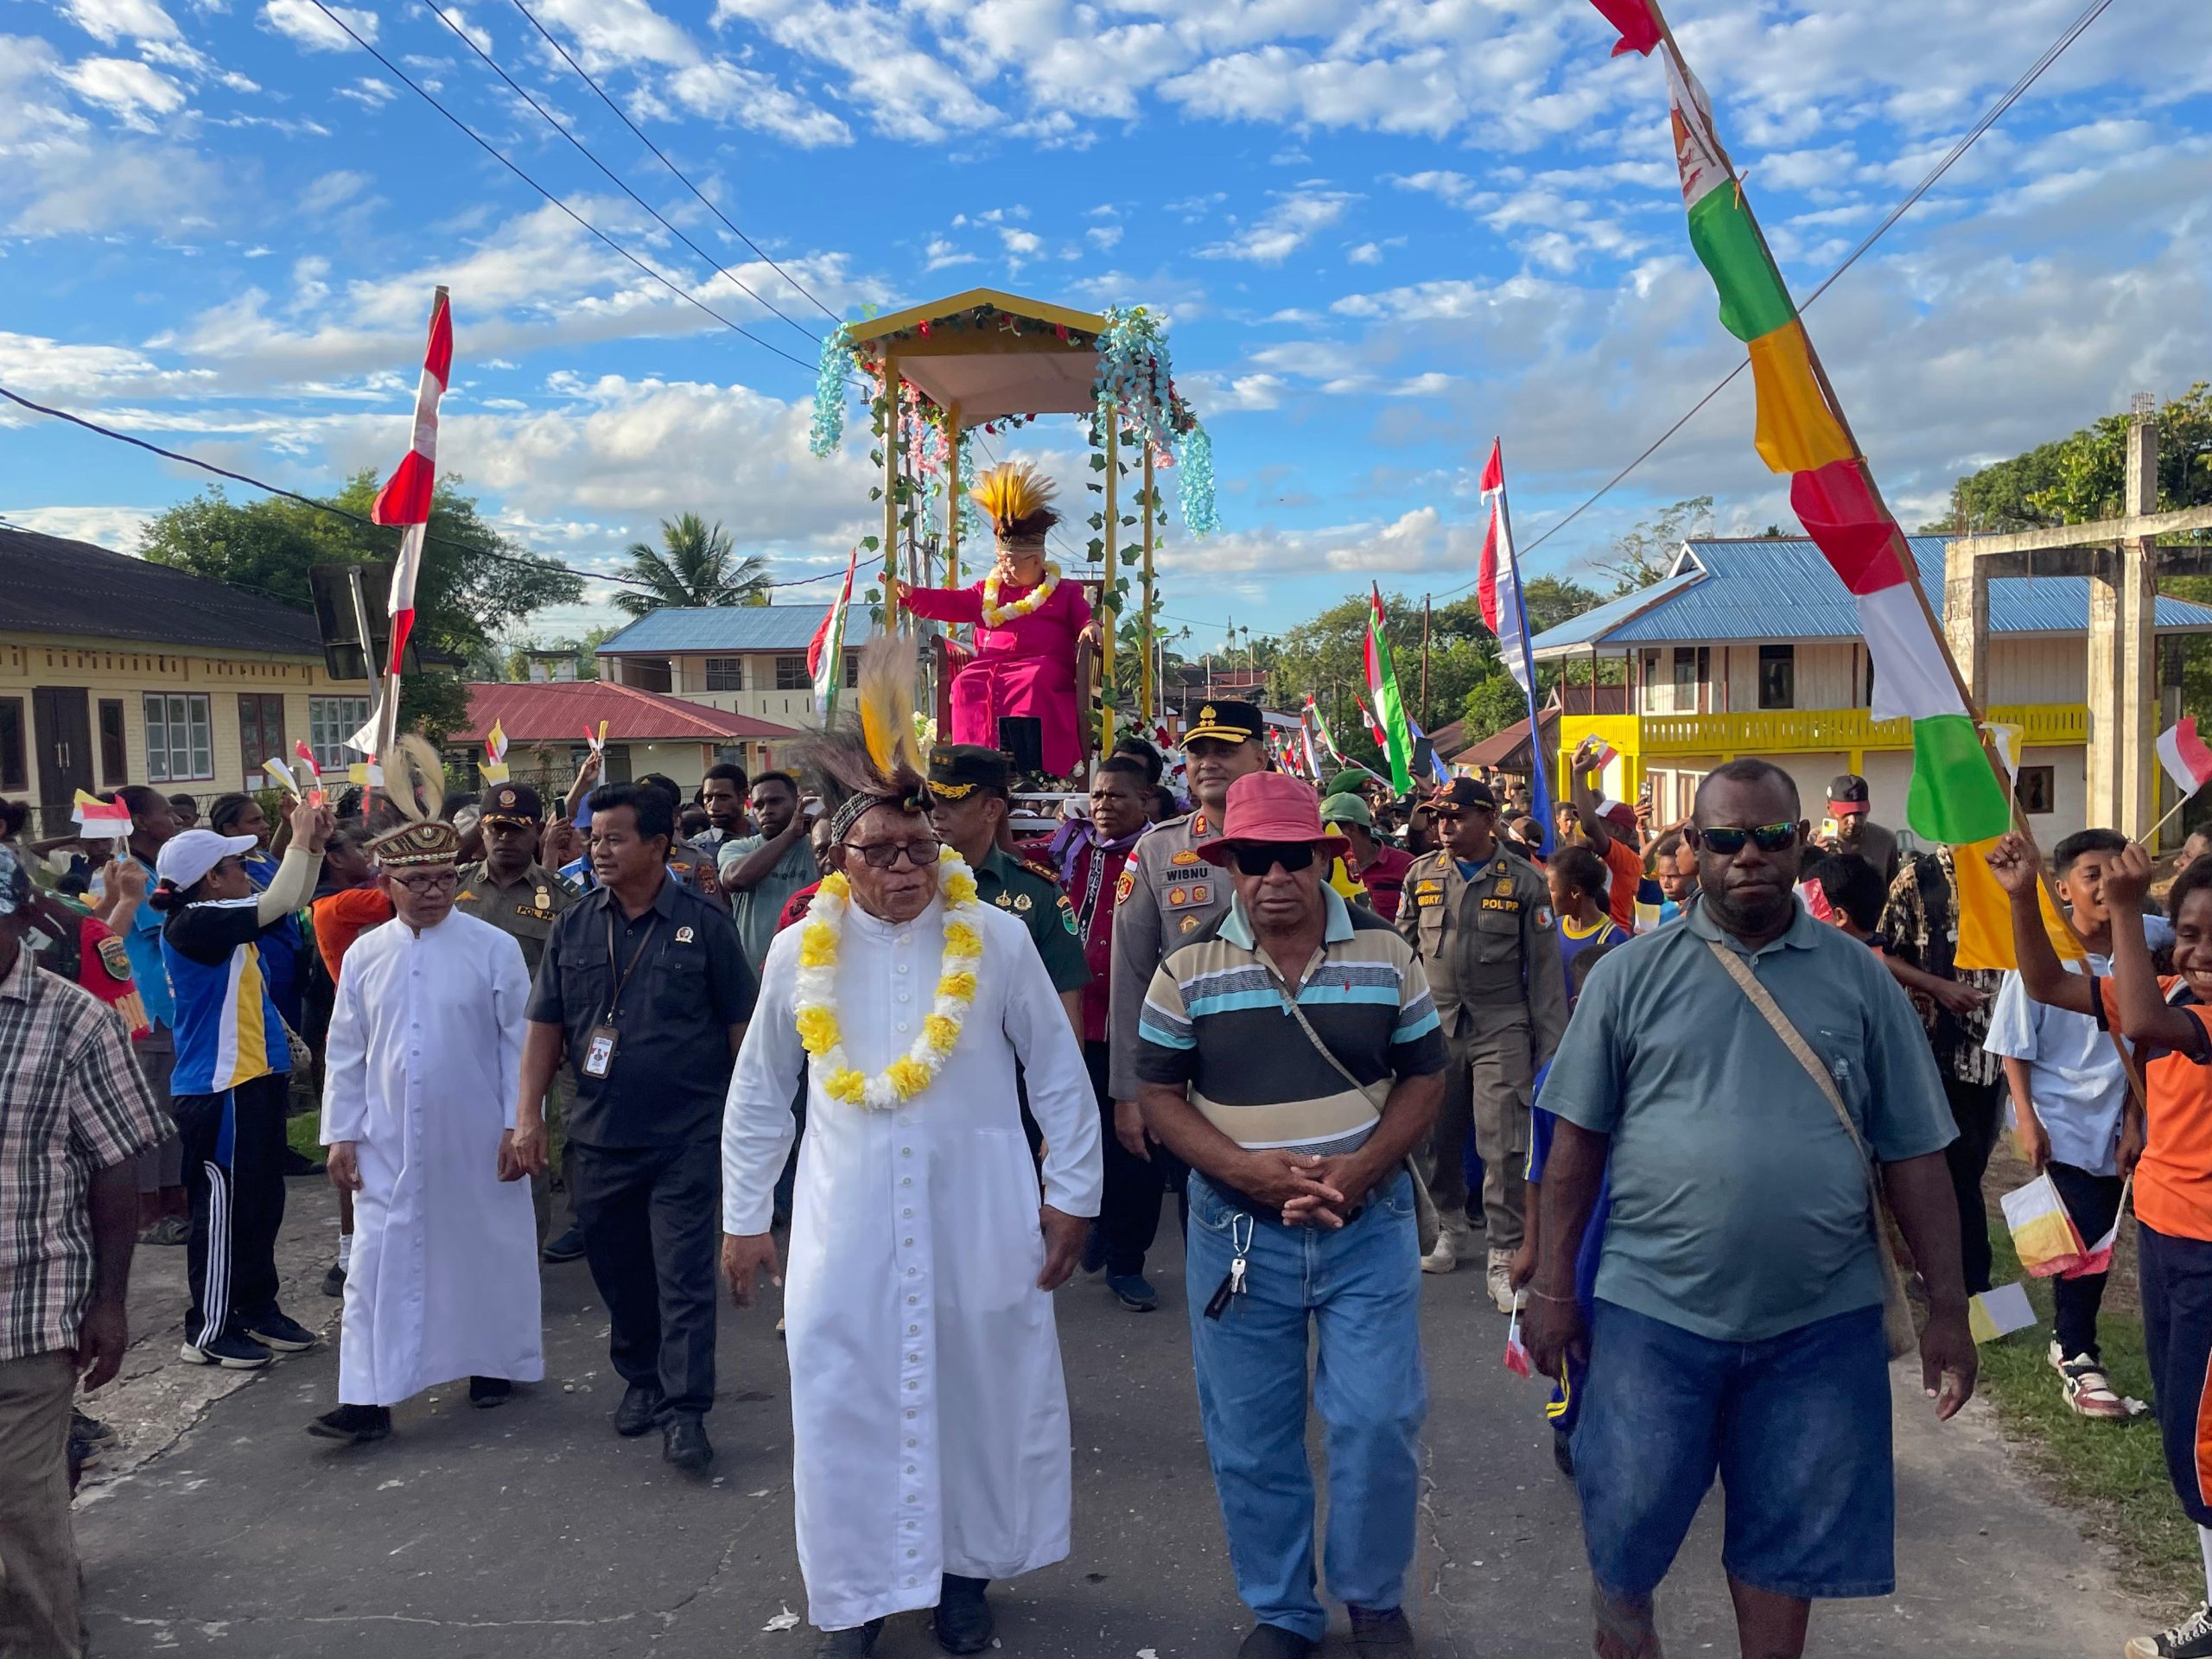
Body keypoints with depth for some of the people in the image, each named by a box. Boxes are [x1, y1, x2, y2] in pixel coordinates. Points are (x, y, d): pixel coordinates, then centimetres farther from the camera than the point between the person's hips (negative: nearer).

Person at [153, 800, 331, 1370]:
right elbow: (279, 902, -25)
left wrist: (315, 846, 8)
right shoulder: (192, 924, -17)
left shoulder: (222, 921, 10)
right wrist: (300, 841, -12)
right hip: (218, 1090, -10)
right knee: (224, 1208, 0)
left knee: (262, 1201, 17)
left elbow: (292, 902, 20)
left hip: (253, 1081, 10)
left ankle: (256, 1308, 29)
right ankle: (207, 1331, 12)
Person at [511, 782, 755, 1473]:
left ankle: (684, 1411, 7)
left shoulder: (704, 924, -6)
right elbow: (545, 1027, 6)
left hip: (685, 1136, -4)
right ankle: (641, 1379, 35)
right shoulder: (573, 928, 4)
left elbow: (740, 1025, -2)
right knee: (619, 1273, 16)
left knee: (684, 1278, -2)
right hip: (598, 1135, 4)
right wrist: (529, 1115, 0)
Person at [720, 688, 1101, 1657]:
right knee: (843, 1400, 5)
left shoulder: (999, 939, -8)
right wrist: (743, 1217, 10)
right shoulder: (800, 951, -2)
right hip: (845, 1224, 1)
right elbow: (757, 1097, 8)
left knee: (980, 1388, 12)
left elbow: (1060, 1078, 1)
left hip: (979, 1219, 0)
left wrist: (1072, 1197, 2)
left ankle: (966, 1569, 34)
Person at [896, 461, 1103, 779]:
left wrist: (1090, 627, -16)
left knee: (1031, 683, -39)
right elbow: (951, 603, 22)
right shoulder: (988, 591, 27)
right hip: (992, 660, 3)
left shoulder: (1064, 593, 18)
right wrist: (912, 595, 10)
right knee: (967, 684, -30)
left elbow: (1084, 616, 9)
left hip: (1043, 663, -3)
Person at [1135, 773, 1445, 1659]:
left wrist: (1362, 1167, -14)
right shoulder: (1188, 967, -5)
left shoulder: (1386, 953, -2)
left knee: (1379, 1422, 3)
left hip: (1369, 1225, 0)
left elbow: (1424, 1075, 2)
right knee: (1251, 1439, 11)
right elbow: (1160, 1093, -2)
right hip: (1236, 1234, 0)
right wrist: (1245, 1167, -17)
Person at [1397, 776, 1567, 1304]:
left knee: (1503, 1147, -5)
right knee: (1437, 1137, 11)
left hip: (1501, 1028, -3)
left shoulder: (1523, 880, -1)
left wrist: (1550, 1042, -2)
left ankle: (1505, 1258, 4)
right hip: (1435, 1024, 3)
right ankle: (1453, 1229, 32)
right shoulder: (1421, 875, 7)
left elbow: (1545, 967, 1)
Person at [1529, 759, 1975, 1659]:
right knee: (1629, 1518, 10)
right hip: (1655, 1307, -1)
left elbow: (1914, 1152, 5)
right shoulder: (1632, 974, -2)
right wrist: (1553, 1285, 0)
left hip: (1821, 1318, 1)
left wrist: (1947, 1308, 4)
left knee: (1790, 1540, 15)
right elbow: (1578, 1138, 0)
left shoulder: (1860, 978, 2)